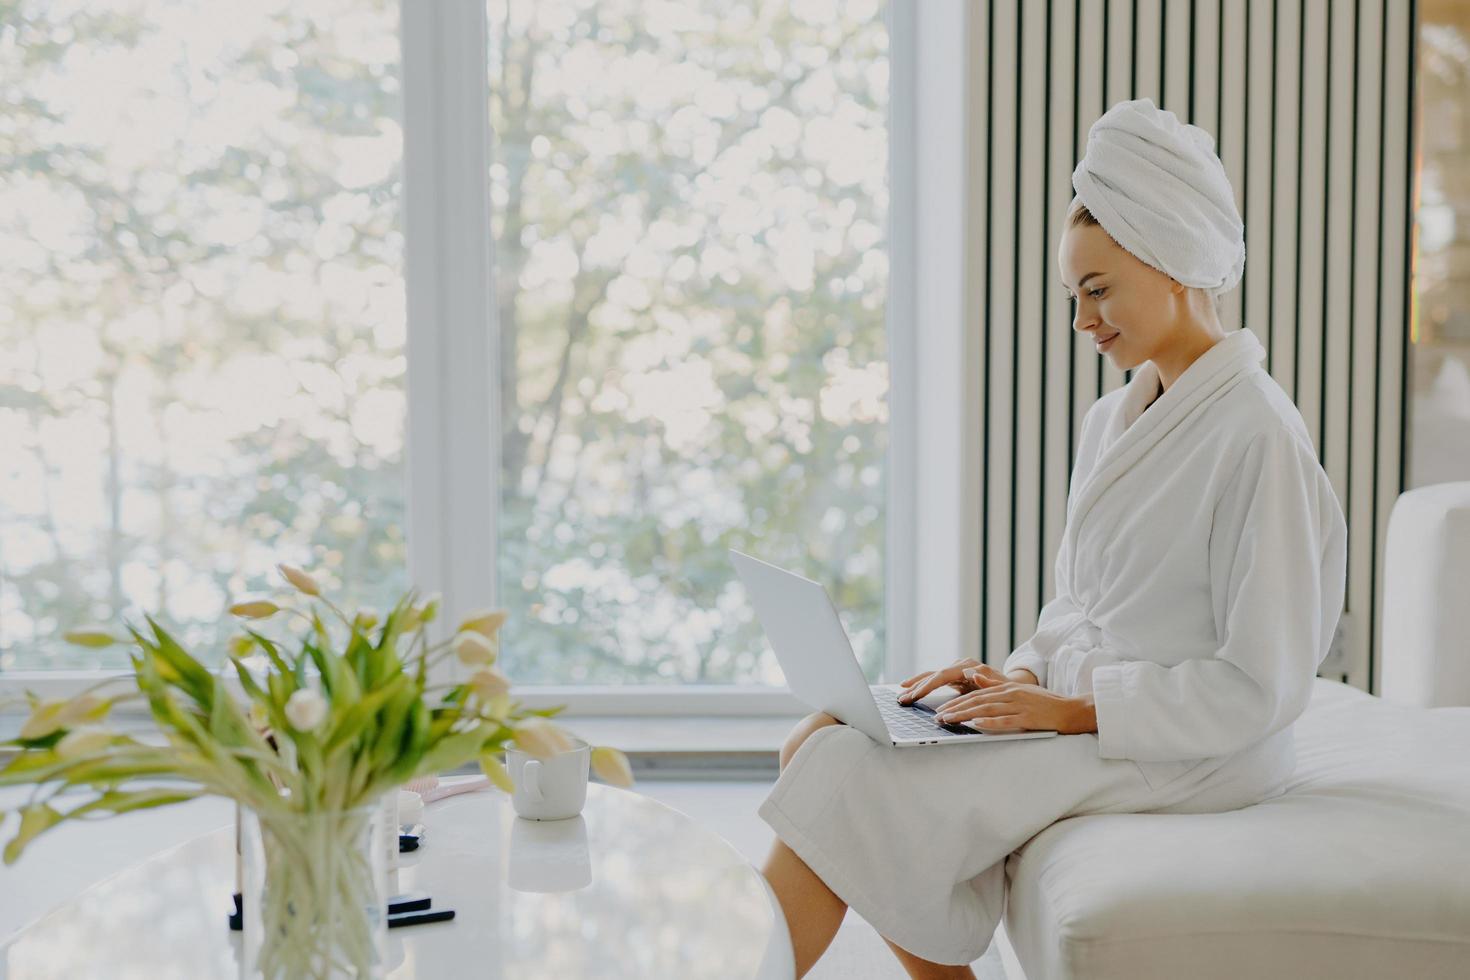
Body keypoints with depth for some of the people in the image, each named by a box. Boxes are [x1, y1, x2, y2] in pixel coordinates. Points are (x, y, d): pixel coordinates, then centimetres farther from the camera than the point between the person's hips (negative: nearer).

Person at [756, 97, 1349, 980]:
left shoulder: (1257, 434, -16)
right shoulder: (1113, 420, 11)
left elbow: (1262, 688, -18)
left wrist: (1076, 709, -19)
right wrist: (1019, 675, -2)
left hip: (1187, 755, -9)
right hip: (1081, 713, 9)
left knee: (850, 777, -19)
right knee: (822, 742, -5)